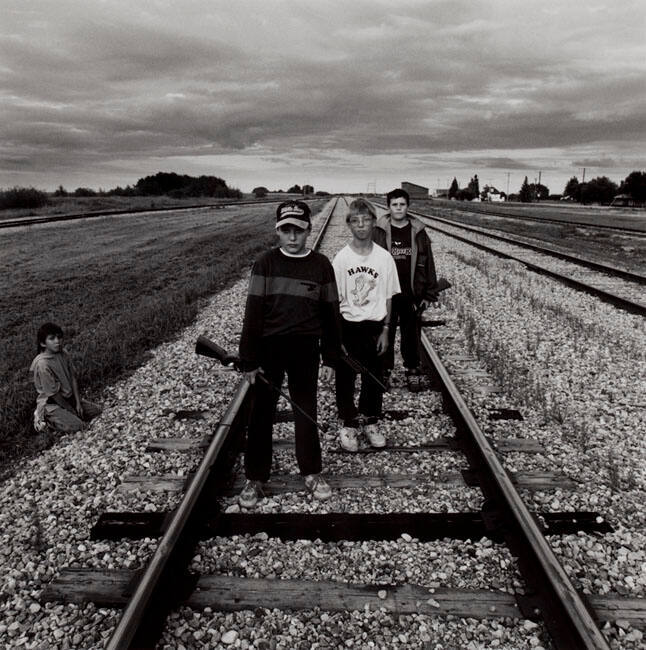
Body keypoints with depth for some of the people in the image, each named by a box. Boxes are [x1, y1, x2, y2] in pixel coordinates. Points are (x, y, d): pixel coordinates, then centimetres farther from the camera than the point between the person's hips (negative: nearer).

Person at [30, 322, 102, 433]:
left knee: (97, 410, 3)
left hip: (69, 398, 7)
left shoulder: (63, 354, -4)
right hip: (52, 404, -7)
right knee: (79, 426, -20)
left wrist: (78, 403, -7)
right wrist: (71, 410, -14)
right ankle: (44, 420, 0)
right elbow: (53, 393, -21)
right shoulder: (42, 364, -25)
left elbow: (73, 378, -1)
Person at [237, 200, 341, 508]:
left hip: (305, 350, 1)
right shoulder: (265, 263, -4)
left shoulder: (321, 265, -2)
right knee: (262, 413, 8)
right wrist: (248, 359, -7)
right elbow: (253, 312, -5)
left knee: (306, 412, 13)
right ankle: (255, 478, 23)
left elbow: (330, 312, 3)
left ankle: (311, 472, 29)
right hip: (269, 348, 0)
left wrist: (330, 358, 3)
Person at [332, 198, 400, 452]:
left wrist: (385, 330, -1)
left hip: (374, 327, 1)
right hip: (347, 326, -1)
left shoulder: (384, 257, -4)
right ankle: (348, 424, 24)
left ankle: (371, 422, 29)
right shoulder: (341, 258, -7)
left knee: (374, 378, 11)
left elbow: (388, 297, 2)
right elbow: (334, 299, -4)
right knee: (345, 378, 7)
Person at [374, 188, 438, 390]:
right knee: (385, 335, 9)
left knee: (411, 336, 11)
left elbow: (428, 264, 3)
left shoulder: (418, 232, 1)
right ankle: (385, 370, 24)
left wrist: (429, 293, 0)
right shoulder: (379, 232, -3)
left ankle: (412, 371, 27)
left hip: (412, 296, 1)